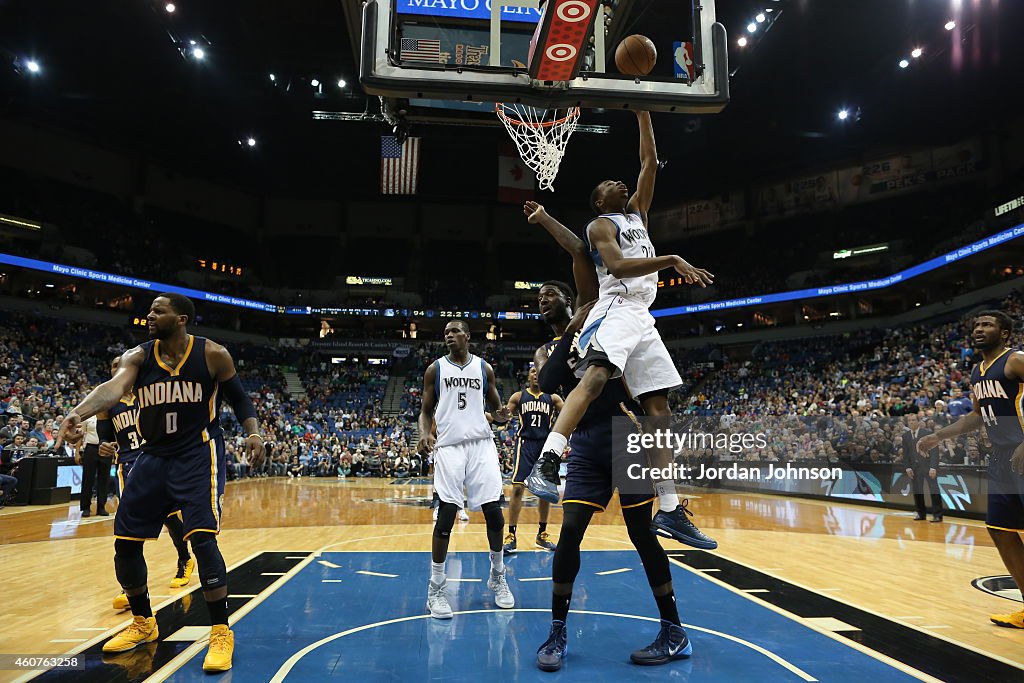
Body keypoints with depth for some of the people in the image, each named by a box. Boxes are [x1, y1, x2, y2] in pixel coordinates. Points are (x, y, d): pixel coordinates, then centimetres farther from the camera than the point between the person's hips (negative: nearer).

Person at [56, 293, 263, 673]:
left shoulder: (213, 355, -7)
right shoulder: (138, 357, -1)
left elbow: (239, 399, 4)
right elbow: (115, 386, -22)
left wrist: (253, 432, -13)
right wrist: (78, 413, -42)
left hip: (199, 454, -5)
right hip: (154, 456, 5)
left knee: (201, 537, -19)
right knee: (125, 541, 8)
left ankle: (221, 632, -5)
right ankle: (142, 623, 31)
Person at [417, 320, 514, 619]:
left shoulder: (484, 368, 11)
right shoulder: (435, 369, 7)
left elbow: (495, 408, 16)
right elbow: (426, 411, 9)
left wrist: (501, 416, -8)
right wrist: (425, 435, -12)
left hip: (481, 443, 2)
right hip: (449, 446, -1)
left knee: (494, 511, 0)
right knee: (445, 514, -8)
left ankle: (498, 577, 21)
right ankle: (436, 587, 6)